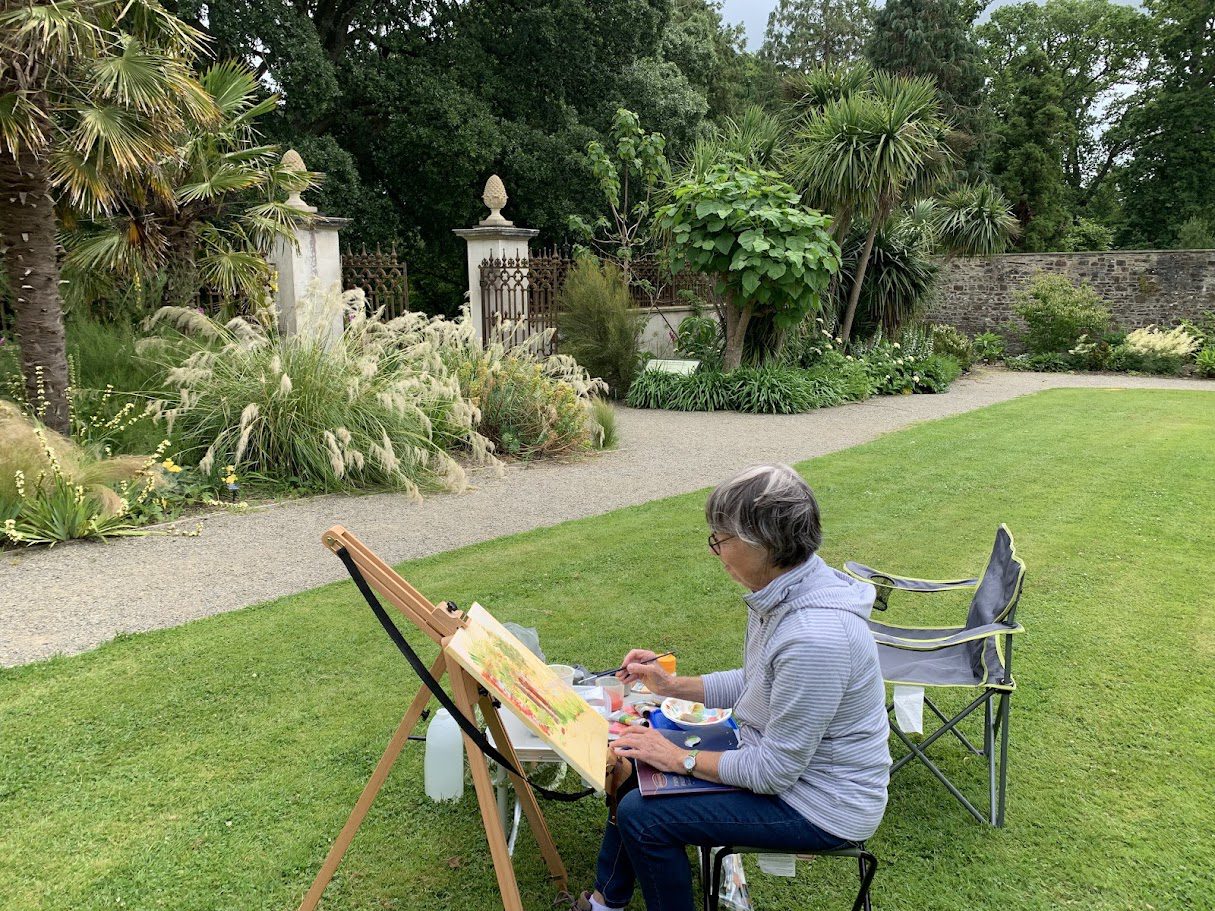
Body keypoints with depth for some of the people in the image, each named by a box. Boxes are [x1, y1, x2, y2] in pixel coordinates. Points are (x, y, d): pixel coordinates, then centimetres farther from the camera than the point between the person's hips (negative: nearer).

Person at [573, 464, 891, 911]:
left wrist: (681, 759, -16)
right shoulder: (781, 594, -6)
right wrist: (672, 684, 2)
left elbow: (774, 771, -27)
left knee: (641, 816, -11)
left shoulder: (815, 636, -36)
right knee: (639, 763, 15)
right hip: (785, 756, 9)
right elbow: (755, 684, 10)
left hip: (820, 806, -9)